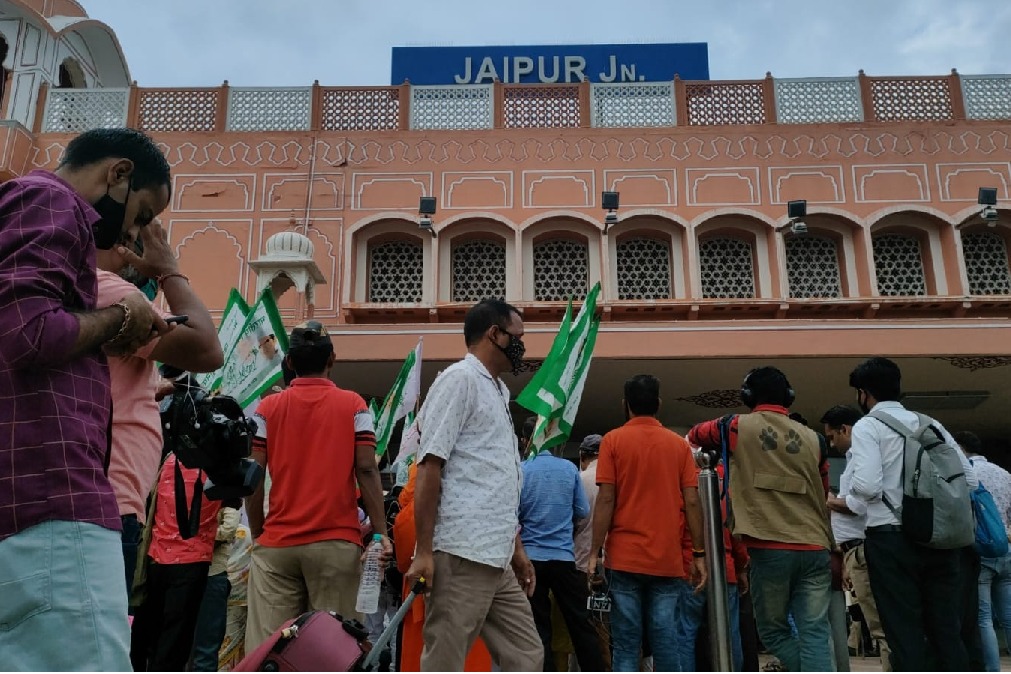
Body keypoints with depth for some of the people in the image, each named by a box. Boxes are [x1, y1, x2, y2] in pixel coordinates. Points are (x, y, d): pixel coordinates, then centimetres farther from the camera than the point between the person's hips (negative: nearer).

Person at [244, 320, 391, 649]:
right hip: (337, 542, -1)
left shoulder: (268, 407, 5)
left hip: (277, 542, 2)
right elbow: (367, 471, -5)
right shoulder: (353, 405, 2)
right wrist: (381, 532, -4)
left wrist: (257, 534, 12)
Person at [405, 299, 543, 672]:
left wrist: (517, 549, 20)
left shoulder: (498, 391, 20)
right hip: (462, 555, -9)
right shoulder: (460, 379, -6)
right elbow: (430, 466, -14)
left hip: (496, 557, 9)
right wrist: (423, 551, -18)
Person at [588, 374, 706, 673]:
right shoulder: (679, 444, 6)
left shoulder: (613, 440, 0)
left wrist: (594, 553, -2)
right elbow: (692, 502, 2)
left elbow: (606, 500, -6)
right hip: (668, 560, 2)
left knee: (626, 643, 2)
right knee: (665, 641, 5)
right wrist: (699, 554, 6)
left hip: (624, 557, -2)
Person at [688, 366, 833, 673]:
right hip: (814, 549, 3)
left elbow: (695, 435, 23)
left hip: (769, 549, -3)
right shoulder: (813, 439, 12)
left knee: (773, 631, 12)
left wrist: (716, 448, 41)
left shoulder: (738, 427, 4)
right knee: (814, 634, 2)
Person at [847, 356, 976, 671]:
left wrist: (849, 503, 2)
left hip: (890, 537, -5)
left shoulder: (867, 426, -5)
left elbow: (868, 485, -18)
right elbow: (969, 479, 10)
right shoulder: (930, 424, 13)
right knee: (946, 626, 11)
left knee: (904, 631, 0)